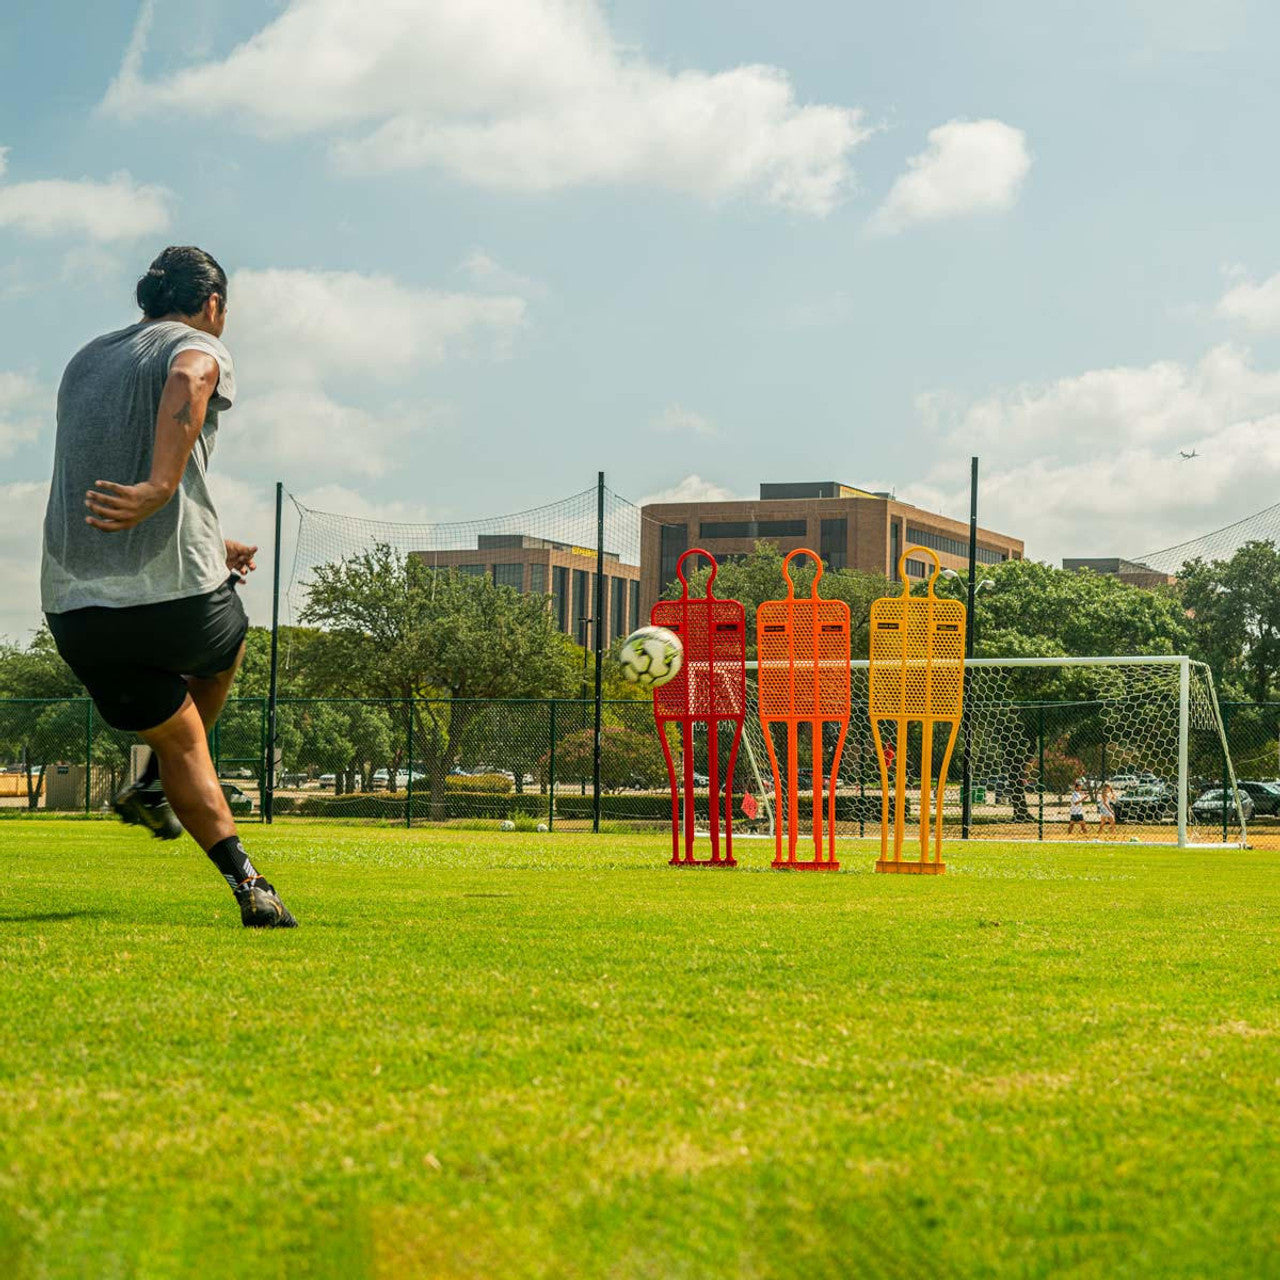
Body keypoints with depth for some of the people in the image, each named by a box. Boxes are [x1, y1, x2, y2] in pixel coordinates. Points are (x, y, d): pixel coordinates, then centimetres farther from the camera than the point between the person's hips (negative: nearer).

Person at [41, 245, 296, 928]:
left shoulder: (83, 361, 23)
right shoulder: (199, 347, 2)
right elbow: (187, 384, -25)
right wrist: (161, 485, -38)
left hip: (73, 609, 5)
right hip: (177, 598, -5)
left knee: (177, 738, 20)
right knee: (223, 648, 31)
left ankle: (246, 883, 9)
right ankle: (153, 787, 24)